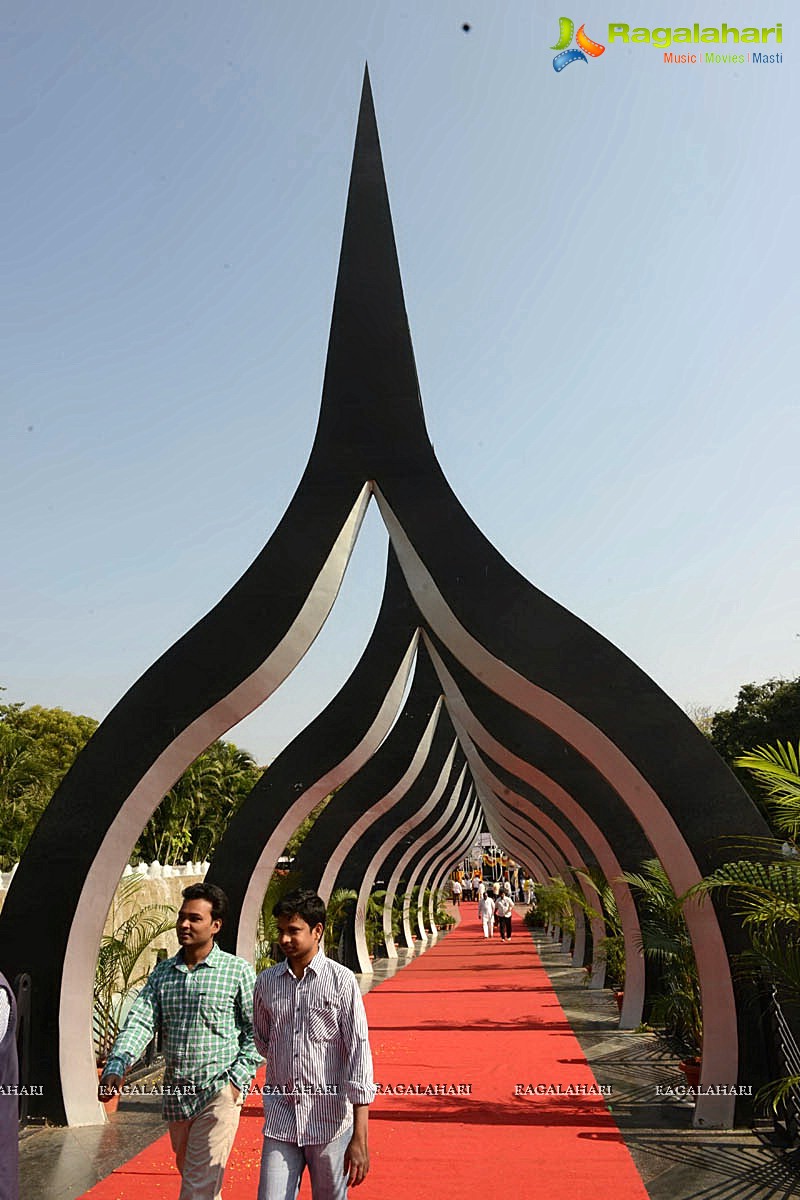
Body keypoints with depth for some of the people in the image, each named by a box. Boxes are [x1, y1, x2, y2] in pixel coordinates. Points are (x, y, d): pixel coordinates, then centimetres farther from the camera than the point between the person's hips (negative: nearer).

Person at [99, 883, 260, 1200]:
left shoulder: (238, 970, -8)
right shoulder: (163, 972, 7)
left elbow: (256, 1032, -4)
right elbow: (140, 1020, -4)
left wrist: (237, 1079, -13)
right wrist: (116, 1066, -19)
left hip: (219, 1093, -6)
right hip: (175, 1094, 6)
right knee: (188, 1172, 22)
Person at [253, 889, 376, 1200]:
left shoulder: (341, 981, -10)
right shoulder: (266, 982, 1)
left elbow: (358, 1052, -13)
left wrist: (360, 1138, -15)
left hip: (331, 1121, -2)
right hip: (280, 1121, 3)